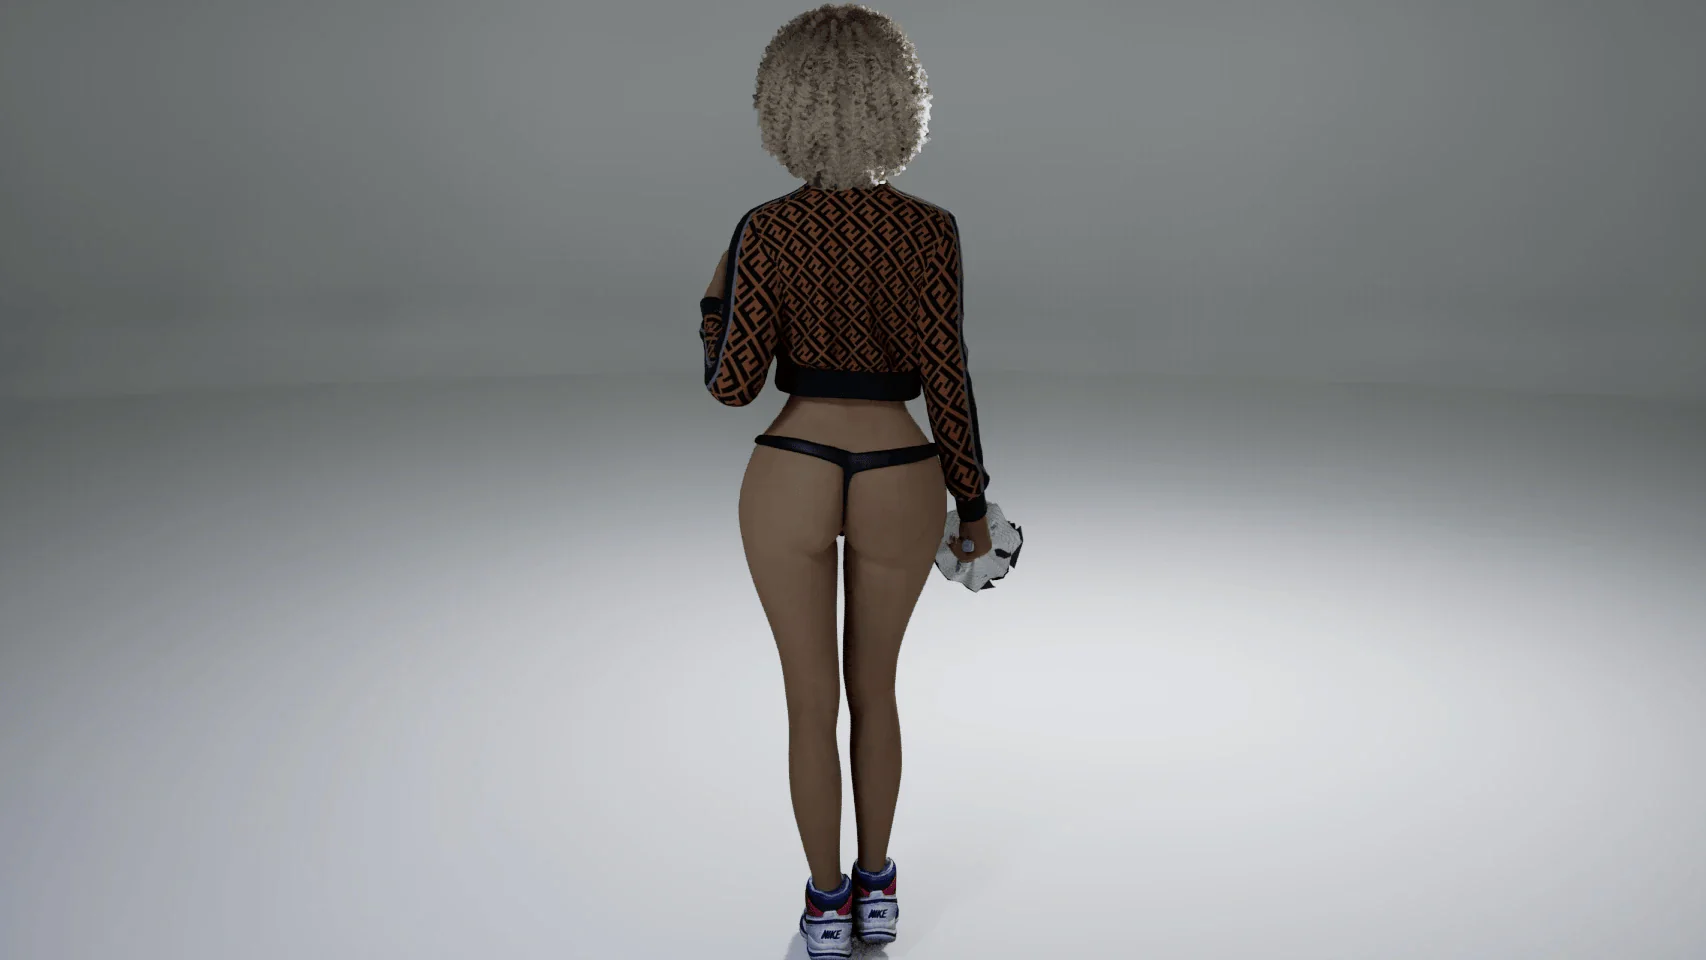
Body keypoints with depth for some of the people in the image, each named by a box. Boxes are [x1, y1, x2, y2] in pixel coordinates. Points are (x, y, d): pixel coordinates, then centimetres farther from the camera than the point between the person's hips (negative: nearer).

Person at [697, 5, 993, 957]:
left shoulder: (765, 231, -10)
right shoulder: (930, 229, -10)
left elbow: (733, 382, -8)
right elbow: (946, 380, -9)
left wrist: (716, 303, 12)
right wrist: (974, 498, 3)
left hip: (791, 477, -1)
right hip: (899, 483, 1)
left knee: (812, 698, 14)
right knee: (874, 684, 22)